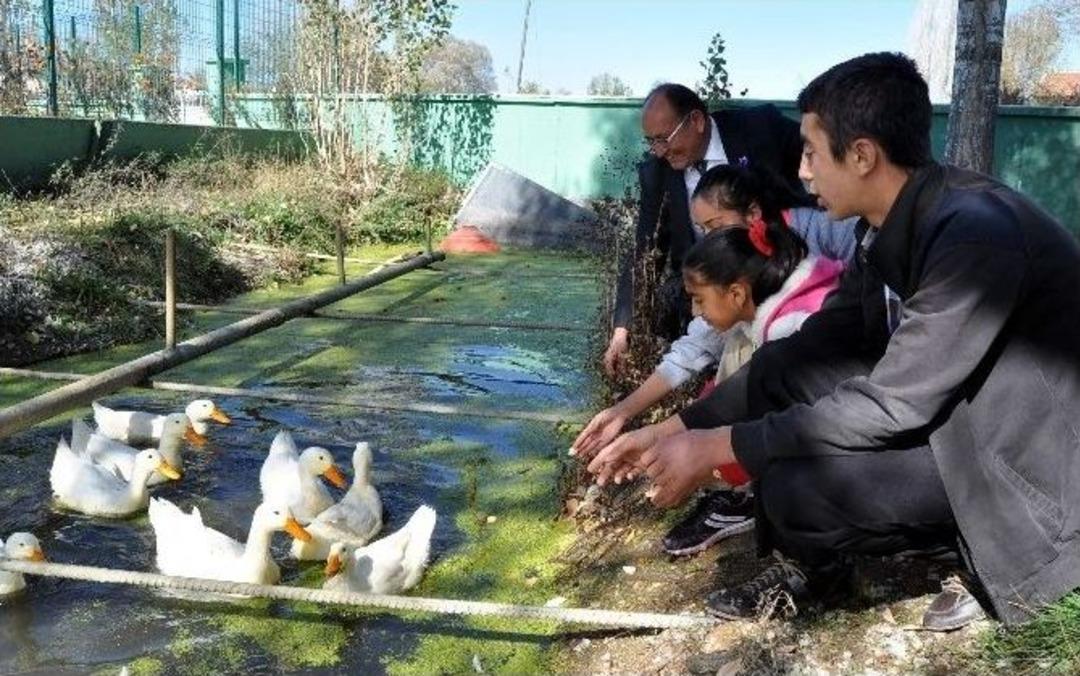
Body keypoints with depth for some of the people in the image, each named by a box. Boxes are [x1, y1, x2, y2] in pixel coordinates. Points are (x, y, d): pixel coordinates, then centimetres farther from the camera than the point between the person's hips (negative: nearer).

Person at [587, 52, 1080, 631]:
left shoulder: (976, 233, -28)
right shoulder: (887, 229, -1)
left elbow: (892, 406, -29)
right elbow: (808, 348, 4)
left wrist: (716, 447, -22)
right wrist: (671, 430, 0)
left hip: (1027, 464, -8)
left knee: (798, 485, -25)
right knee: (777, 373, -1)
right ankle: (805, 560, 12)